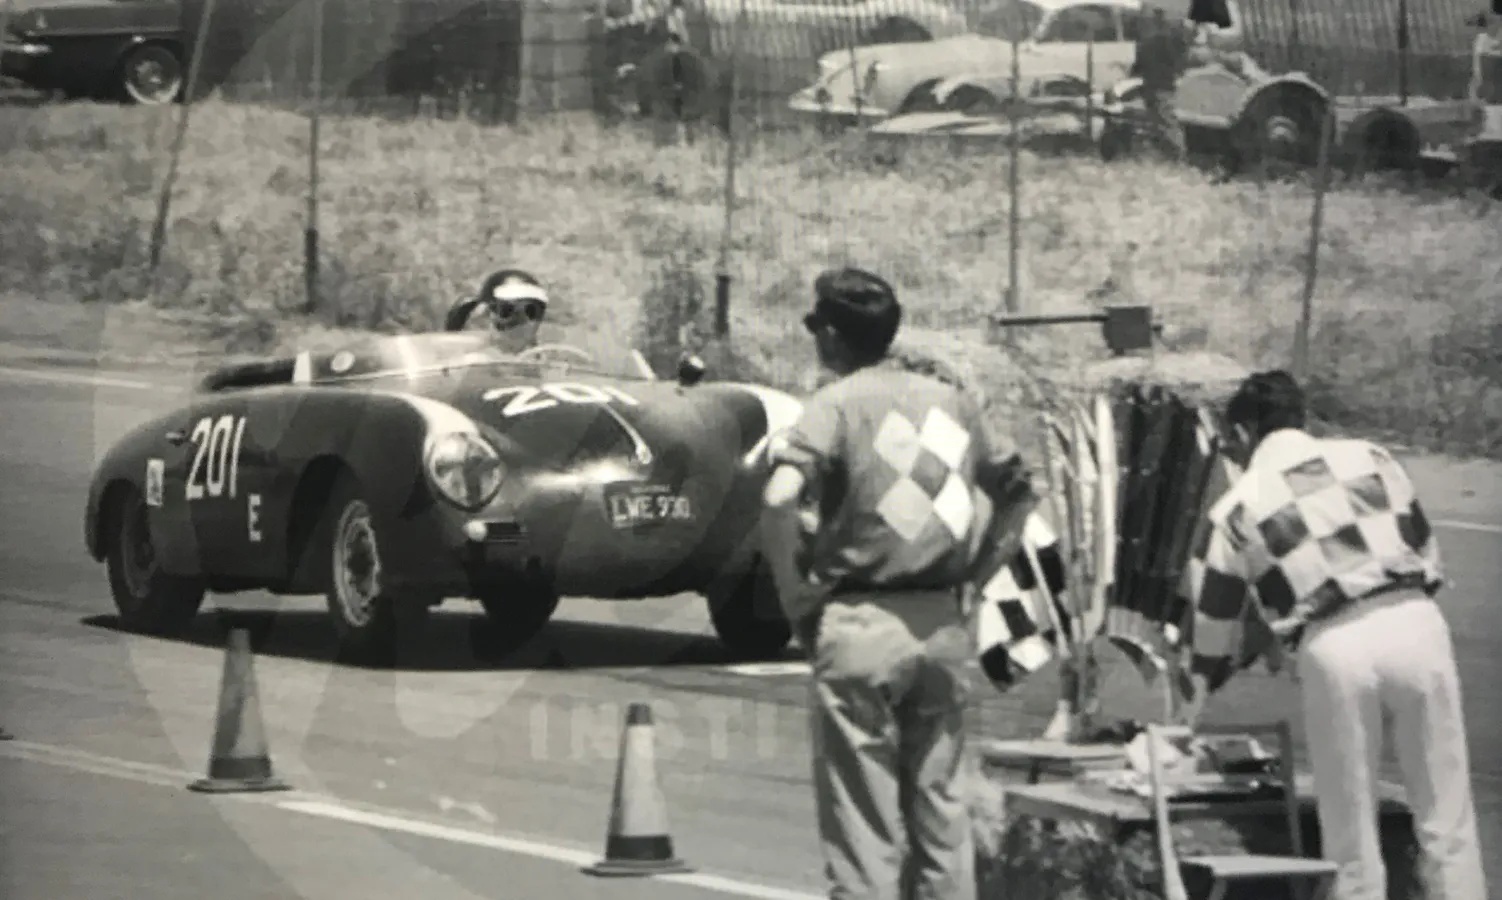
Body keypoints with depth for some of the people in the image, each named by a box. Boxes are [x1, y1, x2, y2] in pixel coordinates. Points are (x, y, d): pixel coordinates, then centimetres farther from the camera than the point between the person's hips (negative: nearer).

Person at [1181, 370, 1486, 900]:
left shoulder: (1239, 506, 12)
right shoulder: (1369, 457, 16)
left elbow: (1217, 614, 19)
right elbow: (1424, 548, 16)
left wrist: (1200, 688, 34)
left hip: (1334, 646, -2)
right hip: (1415, 623, 2)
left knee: (1352, 840, 9)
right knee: (1446, 820, 7)